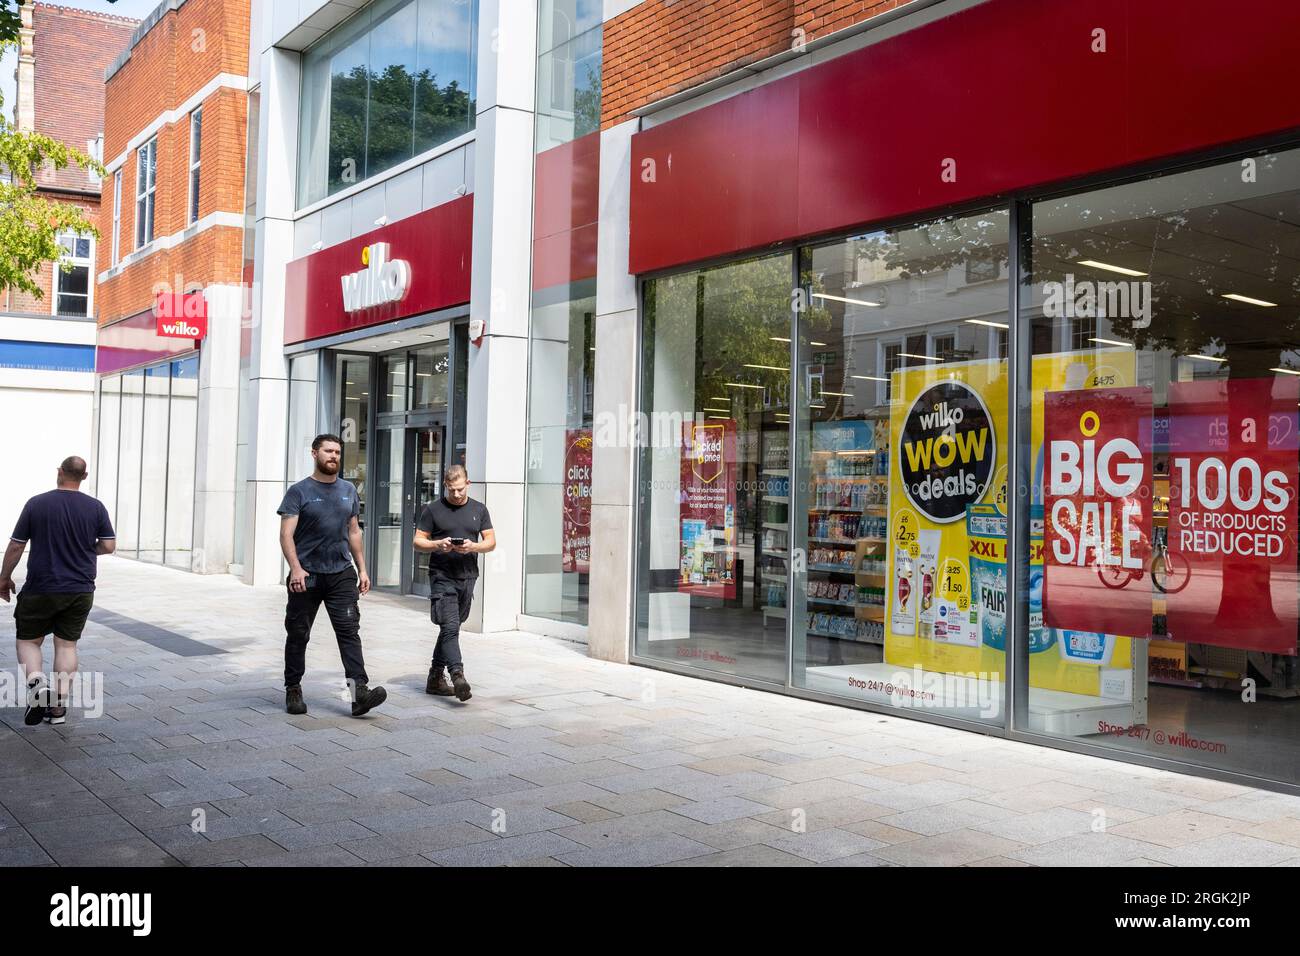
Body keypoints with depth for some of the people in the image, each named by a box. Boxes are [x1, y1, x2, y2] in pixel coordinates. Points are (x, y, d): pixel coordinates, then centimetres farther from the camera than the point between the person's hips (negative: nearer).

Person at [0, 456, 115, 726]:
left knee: (28, 640, 13)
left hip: (41, 590, -2)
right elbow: (109, 546, -1)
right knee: (67, 645, 10)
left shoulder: (36, 504, -7)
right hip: (80, 590, 2)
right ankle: (58, 706, 9)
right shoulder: (96, 507, -3)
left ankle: (36, 682, -12)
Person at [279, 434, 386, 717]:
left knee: (349, 631, -8)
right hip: (307, 576, -3)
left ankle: (359, 691, -15)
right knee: (298, 635, 7)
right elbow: (286, 534, -10)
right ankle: (293, 690, 22)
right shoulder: (299, 492, -2)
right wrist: (296, 568, -24)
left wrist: (362, 569, 11)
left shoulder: (348, 490, 12)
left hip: (342, 574, 3)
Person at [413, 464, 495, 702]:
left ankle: (435, 678, 22)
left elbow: (491, 541, 9)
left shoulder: (479, 509, 10)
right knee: (450, 626, -17)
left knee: (450, 627, 12)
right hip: (442, 576, -4)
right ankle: (458, 676, -25)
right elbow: (418, 542, 3)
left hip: (467, 577, 4)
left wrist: (473, 546, -11)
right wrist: (438, 545, -17)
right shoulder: (433, 510, 2)